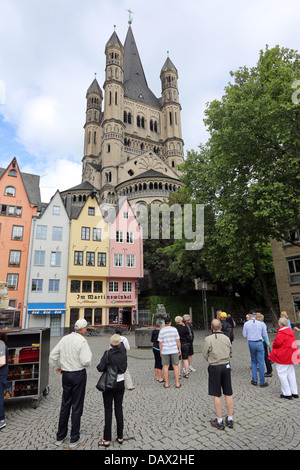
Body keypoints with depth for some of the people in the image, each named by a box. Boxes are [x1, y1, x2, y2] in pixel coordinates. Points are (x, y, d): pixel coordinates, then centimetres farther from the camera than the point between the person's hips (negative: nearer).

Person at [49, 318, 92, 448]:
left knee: (65, 405, 19)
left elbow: (52, 356, 6)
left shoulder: (64, 339, 0)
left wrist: (57, 367, 20)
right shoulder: (82, 341, -19)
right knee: (77, 406, 8)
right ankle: (74, 439, 20)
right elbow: (86, 362, -24)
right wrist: (89, 355, -3)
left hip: (66, 374, 6)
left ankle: (60, 437, 31)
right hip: (79, 375, -6)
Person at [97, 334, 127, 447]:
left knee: (108, 411, 5)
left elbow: (100, 368, -21)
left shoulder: (108, 354, -19)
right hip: (120, 384, 4)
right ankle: (120, 437, 22)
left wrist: (99, 366, -2)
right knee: (119, 409, 13)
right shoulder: (123, 353, -6)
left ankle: (107, 439, 14)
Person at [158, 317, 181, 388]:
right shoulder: (174, 329, -4)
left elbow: (160, 342, -6)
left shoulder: (162, 331, -7)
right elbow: (178, 340, -4)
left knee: (166, 366, 8)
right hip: (174, 350, 1)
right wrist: (179, 349, 5)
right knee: (175, 366, 9)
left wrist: (160, 351, 4)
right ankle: (177, 383, 12)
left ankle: (166, 384, 13)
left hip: (165, 351, 0)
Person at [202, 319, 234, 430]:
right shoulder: (226, 338, -1)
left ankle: (219, 422, 14)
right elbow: (231, 353, 9)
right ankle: (230, 419, 24)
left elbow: (205, 355, -6)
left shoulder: (208, 339, -14)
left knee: (217, 395, 5)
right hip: (226, 366, 4)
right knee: (228, 394, 14)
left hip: (214, 368, -4)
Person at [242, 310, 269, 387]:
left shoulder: (246, 324, -4)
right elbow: (265, 335, 1)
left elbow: (244, 335, 0)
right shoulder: (261, 324, -6)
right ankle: (262, 382, 12)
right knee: (261, 362, 5)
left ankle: (254, 380, 19)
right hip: (259, 343, -1)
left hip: (251, 343, 1)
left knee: (253, 361, 18)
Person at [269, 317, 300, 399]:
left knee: (282, 374, 1)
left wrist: (273, 346, -2)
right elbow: (293, 342, 17)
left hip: (282, 356, -9)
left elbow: (277, 342, -22)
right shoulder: (290, 331, 9)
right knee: (291, 373, 16)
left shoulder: (281, 332, -18)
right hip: (290, 355, 9)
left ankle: (287, 393, 5)